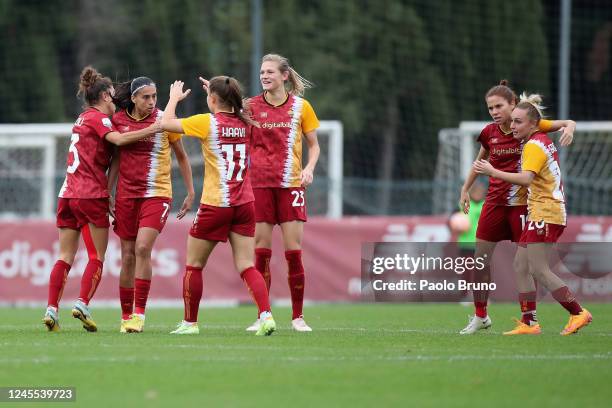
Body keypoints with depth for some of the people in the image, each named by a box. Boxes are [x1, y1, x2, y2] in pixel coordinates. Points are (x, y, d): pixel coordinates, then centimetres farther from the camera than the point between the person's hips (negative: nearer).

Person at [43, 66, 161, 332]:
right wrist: (153, 129, -28)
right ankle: (82, 305, -15)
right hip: (91, 195, -7)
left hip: (68, 194, 7)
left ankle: (52, 310, -5)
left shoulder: (83, 118, 22)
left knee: (65, 257, 4)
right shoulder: (98, 118, -5)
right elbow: (118, 139, -24)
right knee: (97, 257, -2)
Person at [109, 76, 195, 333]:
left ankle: (139, 314, -17)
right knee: (128, 256, 3)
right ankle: (125, 316, 14)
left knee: (142, 248, -20)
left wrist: (190, 192, 6)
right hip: (126, 194, 3)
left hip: (157, 194, -3)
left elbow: (181, 156, 7)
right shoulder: (118, 120, 3)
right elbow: (115, 160, 13)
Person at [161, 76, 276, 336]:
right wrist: (217, 92, 31)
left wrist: (174, 97, 12)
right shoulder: (246, 124, 6)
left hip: (215, 205, -5)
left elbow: (166, 123, -4)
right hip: (244, 205, 5)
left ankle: (190, 322, 16)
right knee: (246, 266, 2)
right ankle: (266, 315, -17)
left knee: (194, 265, 11)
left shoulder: (207, 122, -10)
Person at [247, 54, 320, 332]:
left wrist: (309, 168, -7)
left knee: (293, 251, -4)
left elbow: (314, 145, 12)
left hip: (291, 185, -1)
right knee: (261, 252, -1)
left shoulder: (301, 106, 4)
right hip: (259, 184, 1)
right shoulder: (251, 106, 5)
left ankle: (298, 317, 4)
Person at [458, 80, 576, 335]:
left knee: (524, 262, -5)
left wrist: (569, 128, -33)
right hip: (495, 203, 4)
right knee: (480, 259, 5)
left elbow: (567, 123, -10)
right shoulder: (489, 133, 2)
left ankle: (529, 318, 4)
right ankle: (480, 316, 19)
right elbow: (481, 160, 20)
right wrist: (466, 188, 20)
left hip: (522, 203, -4)